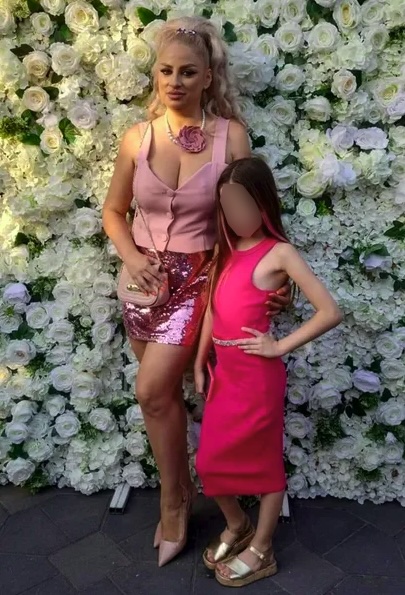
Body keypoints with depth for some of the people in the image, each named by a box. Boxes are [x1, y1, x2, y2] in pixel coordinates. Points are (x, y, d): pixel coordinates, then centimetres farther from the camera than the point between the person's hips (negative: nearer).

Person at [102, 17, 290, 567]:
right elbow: (113, 211, 8)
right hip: (146, 278, 4)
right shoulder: (137, 137, -1)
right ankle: (180, 490, 38)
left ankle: (172, 497, 19)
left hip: (200, 278, -3)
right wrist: (131, 256, -9)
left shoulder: (231, 135, -9)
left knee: (151, 391, -9)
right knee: (164, 393, 13)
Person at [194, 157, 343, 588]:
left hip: (257, 377, -7)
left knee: (264, 461, 12)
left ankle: (260, 551, 33)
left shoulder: (278, 253, -13)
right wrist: (199, 363, 13)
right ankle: (236, 526, 43)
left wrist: (279, 347, -13)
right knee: (210, 462, 16)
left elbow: (330, 312, -17)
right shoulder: (228, 249, 8)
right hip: (225, 373, 7)